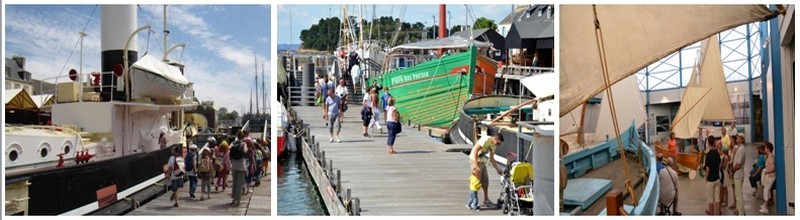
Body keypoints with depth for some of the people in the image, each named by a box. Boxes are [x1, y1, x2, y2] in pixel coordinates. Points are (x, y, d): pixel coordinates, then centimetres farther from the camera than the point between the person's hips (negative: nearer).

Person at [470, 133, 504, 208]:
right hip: (475, 160, -9)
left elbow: (491, 159, 11)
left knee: (485, 180, 11)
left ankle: (486, 200, 21)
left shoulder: (493, 145, 6)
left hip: (482, 161, 9)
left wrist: (497, 169, 6)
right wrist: (476, 163, -27)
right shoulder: (485, 140, -22)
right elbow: (475, 149, -25)